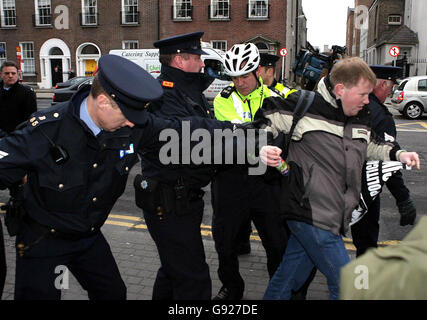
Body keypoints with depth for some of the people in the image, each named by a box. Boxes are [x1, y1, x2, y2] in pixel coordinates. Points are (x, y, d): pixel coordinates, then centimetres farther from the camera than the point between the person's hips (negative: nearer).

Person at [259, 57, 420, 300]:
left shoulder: (361, 118, 13)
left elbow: (370, 146, 30)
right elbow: (265, 122, 0)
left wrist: (398, 154, 15)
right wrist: (263, 147, -18)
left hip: (334, 216, 8)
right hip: (311, 214, -8)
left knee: (291, 274, 20)